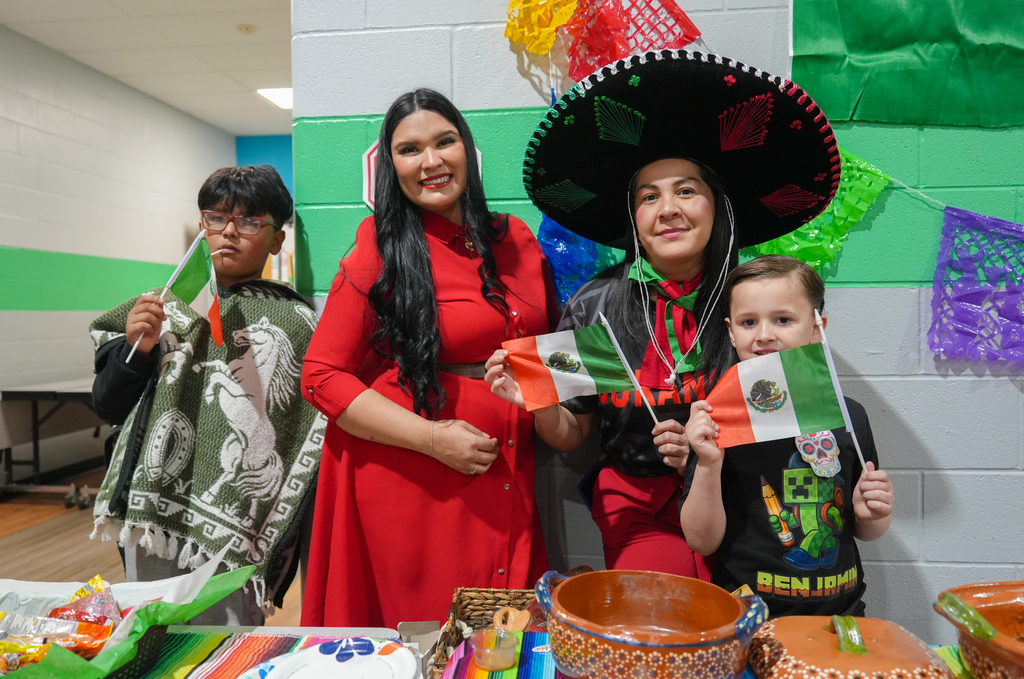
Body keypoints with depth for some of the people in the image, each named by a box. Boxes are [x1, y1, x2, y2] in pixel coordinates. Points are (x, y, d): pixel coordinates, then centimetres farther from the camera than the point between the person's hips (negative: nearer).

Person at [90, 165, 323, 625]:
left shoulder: (295, 322, -3)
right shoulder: (166, 306, 7)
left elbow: (311, 444, -5)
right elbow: (108, 407, 12)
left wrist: (282, 548, -8)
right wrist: (136, 350, -7)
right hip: (151, 519, 4)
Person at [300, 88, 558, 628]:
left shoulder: (516, 240, 7)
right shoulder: (380, 253, -7)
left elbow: (549, 341, 20)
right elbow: (321, 377, -9)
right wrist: (431, 438, -17)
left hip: (507, 481, 5)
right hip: (410, 480, -4)